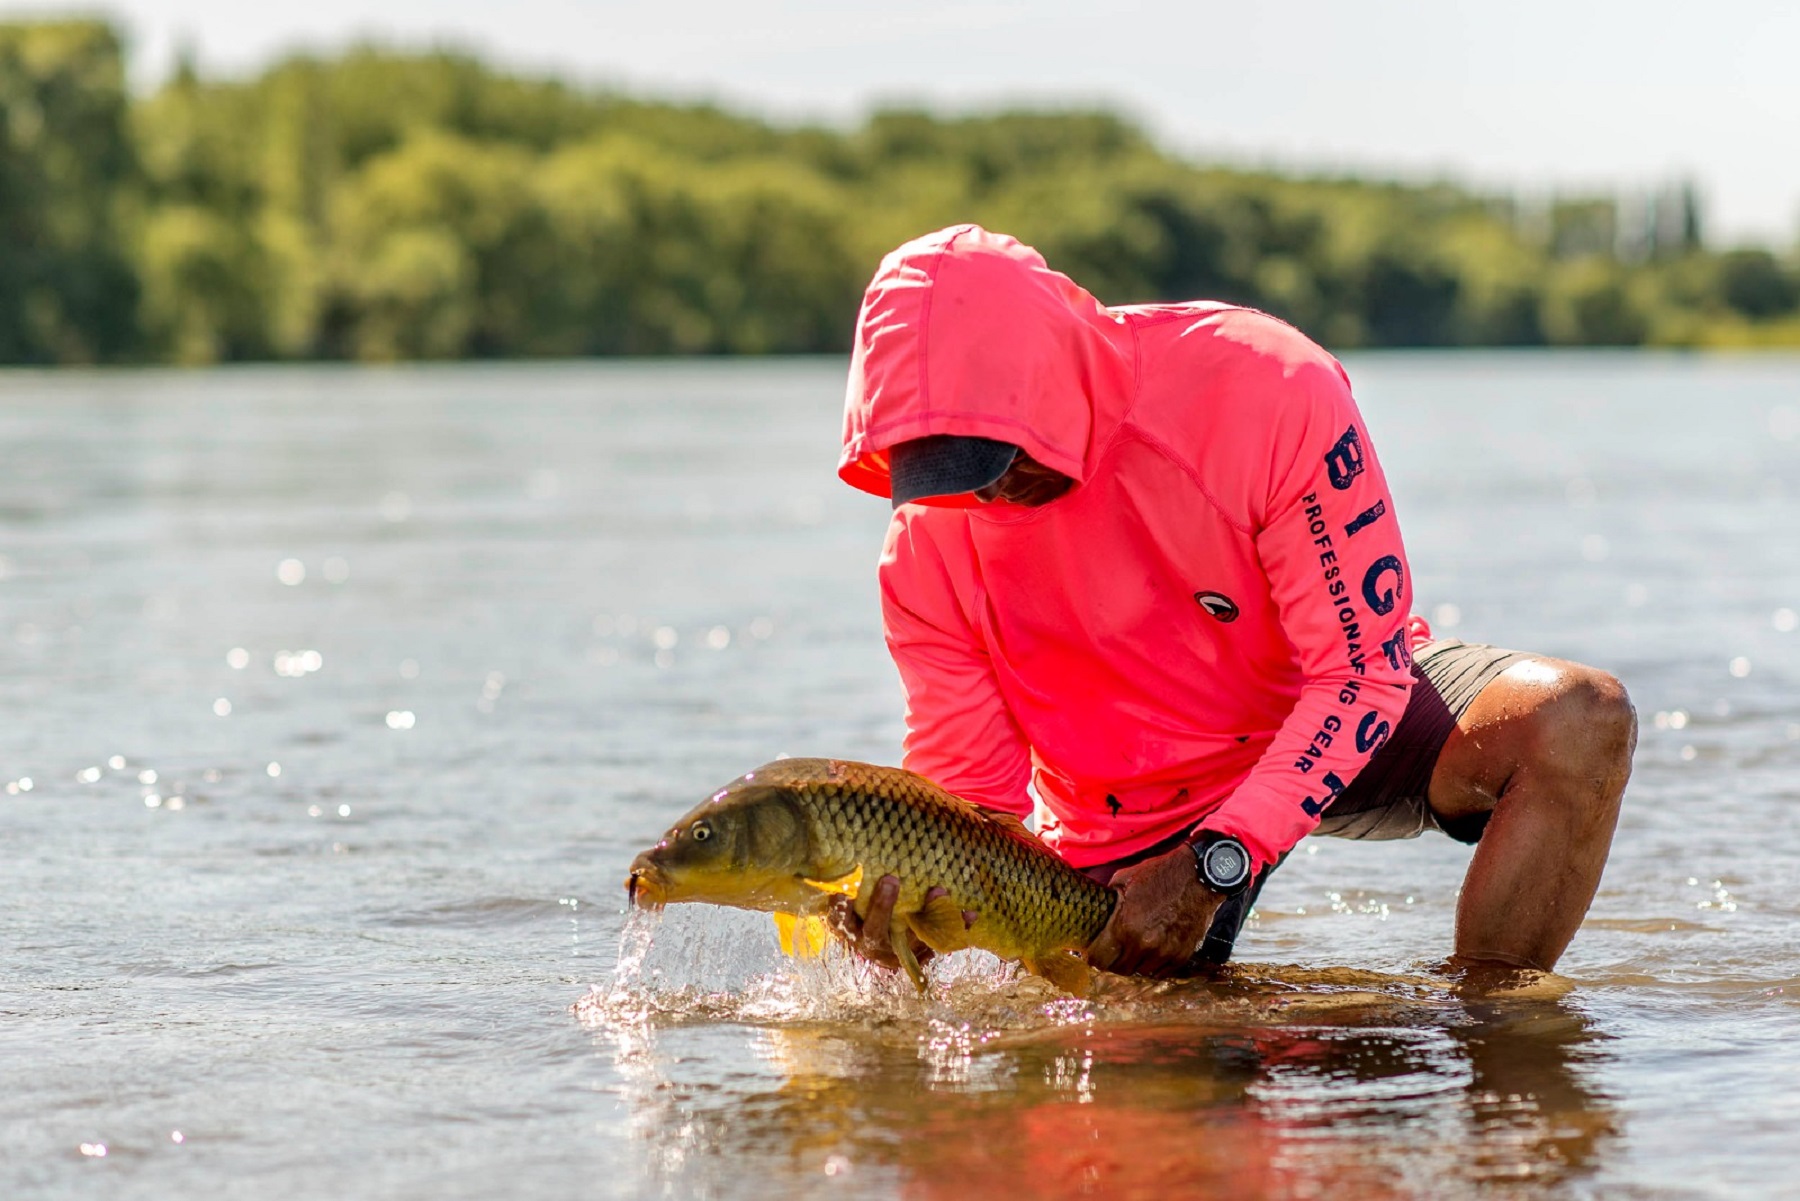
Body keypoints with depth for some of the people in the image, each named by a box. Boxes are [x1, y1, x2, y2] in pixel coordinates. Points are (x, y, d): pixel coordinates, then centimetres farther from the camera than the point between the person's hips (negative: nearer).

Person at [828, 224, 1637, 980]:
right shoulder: (928, 552, -20)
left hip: (1329, 718, -2)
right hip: (1128, 813, 2)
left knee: (1577, 721, -28)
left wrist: (1213, 866, -36)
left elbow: (1362, 669, -27)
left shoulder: (1264, 388, -31)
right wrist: (911, 887, -36)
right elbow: (968, 791, -11)